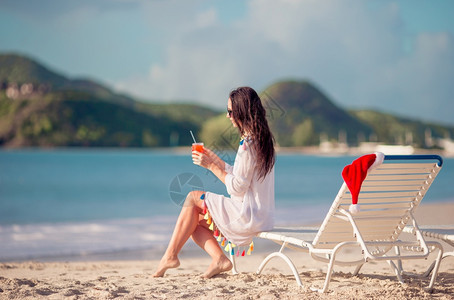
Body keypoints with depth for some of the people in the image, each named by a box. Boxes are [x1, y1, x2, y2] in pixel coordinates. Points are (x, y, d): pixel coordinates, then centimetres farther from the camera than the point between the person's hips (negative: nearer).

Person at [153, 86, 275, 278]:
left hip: (248, 217, -10)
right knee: (193, 221, 11)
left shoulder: (248, 144, -19)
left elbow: (237, 187, -20)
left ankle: (170, 256, 4)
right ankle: (219, 259, -4)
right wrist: (215, 160, 15)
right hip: (261, 216, 10)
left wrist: (211, 166, -11)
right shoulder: (262, 139, 12)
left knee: (193, 197, 1)